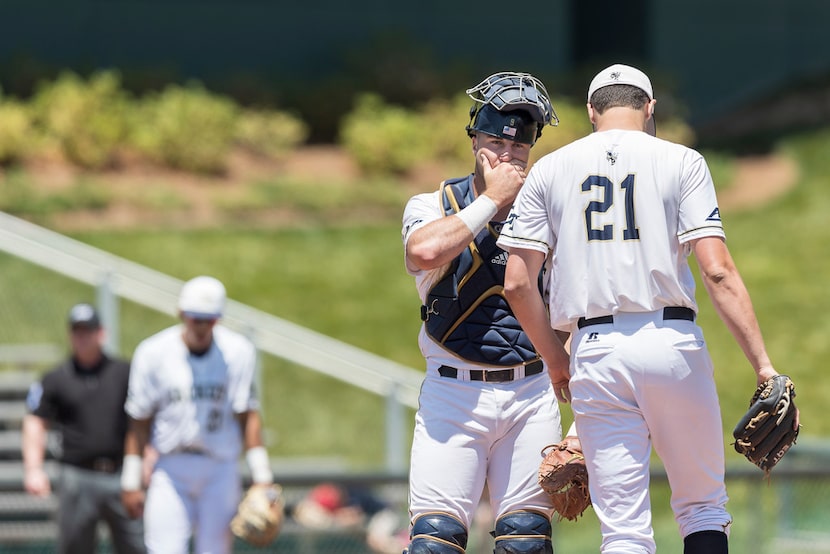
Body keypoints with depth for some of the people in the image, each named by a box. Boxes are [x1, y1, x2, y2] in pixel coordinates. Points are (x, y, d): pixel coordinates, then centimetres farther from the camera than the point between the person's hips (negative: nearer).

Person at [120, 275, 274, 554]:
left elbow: (247, 416, -1)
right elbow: (139, 421, 1)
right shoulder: (153, 353, -3)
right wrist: (130, 483, 1)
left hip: (221, 471, 1)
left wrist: (261, 477, -6)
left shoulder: (238, 351, -2)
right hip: (170, 471, -1)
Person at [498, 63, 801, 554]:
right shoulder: (682, 162, 3)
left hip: (594, 352, 1)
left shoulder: (549, 171, 10)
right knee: (704, 506, 12)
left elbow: (517, 283, 4)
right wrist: (763, 365, -8)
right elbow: (717, 270, -7)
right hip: (673, 344, -1)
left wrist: (556, 359, 18)